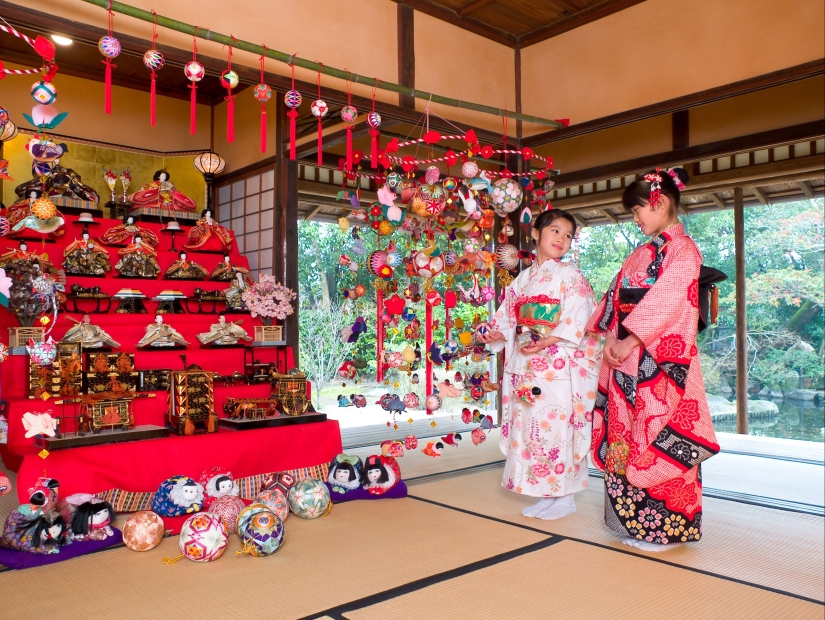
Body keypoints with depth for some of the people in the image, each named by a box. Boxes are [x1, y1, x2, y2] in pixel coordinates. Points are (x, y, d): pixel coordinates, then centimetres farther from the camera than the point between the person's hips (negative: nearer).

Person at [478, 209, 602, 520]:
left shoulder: (571, 276, -1)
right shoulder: (523, 279, 15)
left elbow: (577, 322, -11)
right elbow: (509, 318, 14)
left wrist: (546, 342, -23)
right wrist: (496, 334, -6)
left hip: (559, 367, -6)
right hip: (525, 366, 6)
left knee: (557, 428, -4)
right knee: (529, 428, 8)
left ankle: (565, 497, 11)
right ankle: (546, 495, 21)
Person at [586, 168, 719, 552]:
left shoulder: (683, 249, -6)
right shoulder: (641, 254, 19)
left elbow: (668, 300, -17)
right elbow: (615, 296, 16)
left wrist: (630, 341, -20)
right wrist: (611, 338, 6)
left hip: (659, 363, -8)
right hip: (626, 361, 8)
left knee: (658, 440, -3)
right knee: (626, 437, 9)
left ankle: (664, 528, 10)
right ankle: (635, 520, 21)